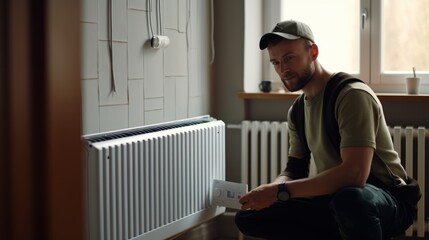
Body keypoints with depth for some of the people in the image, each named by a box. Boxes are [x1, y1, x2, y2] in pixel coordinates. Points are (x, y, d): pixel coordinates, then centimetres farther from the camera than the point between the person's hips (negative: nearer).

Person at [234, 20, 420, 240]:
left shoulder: (352, 95, -18)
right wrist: (269, 191, -13)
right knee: (248, 217, -1)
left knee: (348, 198, -43)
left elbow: (355, 173, -30)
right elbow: (295, 170, 11)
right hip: (334, 198, 8)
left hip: (385, 199, -8)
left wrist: (280, 191, -30)